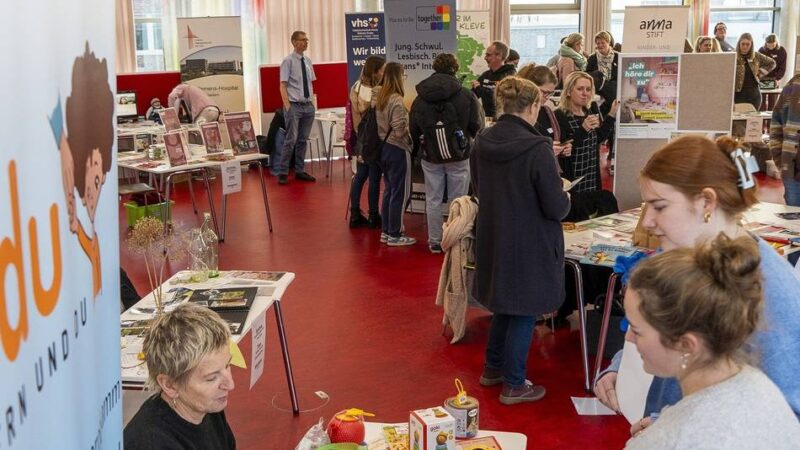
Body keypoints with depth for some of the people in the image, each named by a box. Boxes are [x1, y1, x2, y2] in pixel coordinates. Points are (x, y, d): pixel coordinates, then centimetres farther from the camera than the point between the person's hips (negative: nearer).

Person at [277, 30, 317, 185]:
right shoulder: (288, 61, -7)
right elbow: (283, 85, -9)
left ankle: (300, 171, 19)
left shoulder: (308, 61, 10)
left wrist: (312, 102, 10)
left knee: (303, 140, 10)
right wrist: (287, 106, -16)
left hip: (308, 106, 6)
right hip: (294, 105, -6)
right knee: (291, 140, -8)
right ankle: (283, 173, 2)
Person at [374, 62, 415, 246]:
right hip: (397, 150, -8)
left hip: (383, 148, 8)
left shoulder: (377, 98, 4)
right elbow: (400, 131, -23)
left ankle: (385, 231, 25)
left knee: (389, 190, 18)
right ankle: (394, 235, 9)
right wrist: (411, 123, -4)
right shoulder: (396, 100, -20)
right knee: (400, 193, 2)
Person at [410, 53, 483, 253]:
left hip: (430, 156, 2)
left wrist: (418, 150, 20)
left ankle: (435, 241, 16)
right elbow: (477, 127, -7)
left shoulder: (420, 99, -2)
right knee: (457, 200, 8)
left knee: (433, 200, 11)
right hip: (459, 155, -2)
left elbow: (413, 131, 4)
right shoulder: (466, 96, -11)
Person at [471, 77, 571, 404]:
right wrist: (565, 199, 4)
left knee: (504, 304, 24)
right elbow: (556, 208, -18)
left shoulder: (482, 143, -3)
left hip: (492, 239, 7)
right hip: (529, 245, -6)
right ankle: (514, 385, 19)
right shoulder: (536, 148, -23)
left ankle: (493, 368, 37)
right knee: (524, 313, 8)